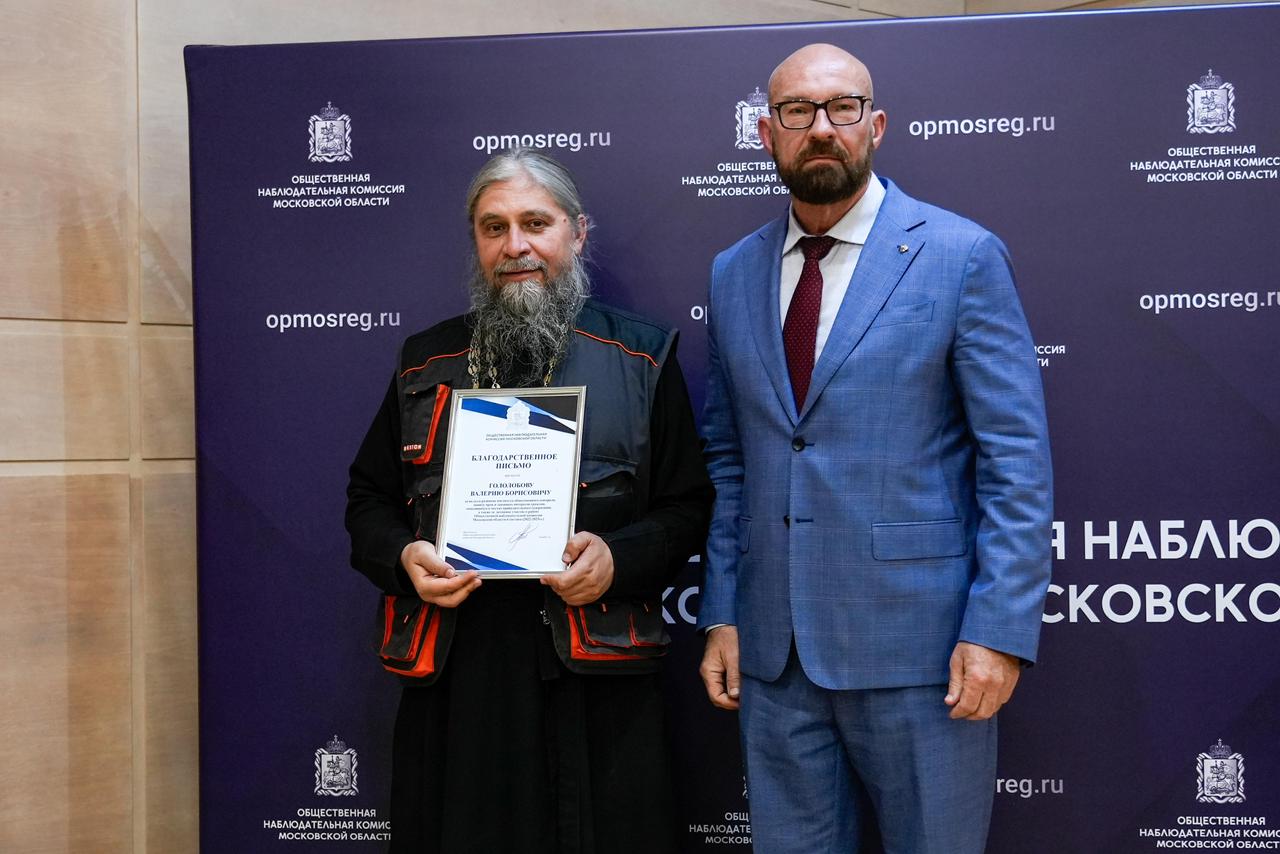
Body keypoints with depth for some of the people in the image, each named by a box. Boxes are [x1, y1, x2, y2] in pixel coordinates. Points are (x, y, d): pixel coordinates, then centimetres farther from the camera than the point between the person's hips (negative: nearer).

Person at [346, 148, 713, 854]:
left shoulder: (639, 358, 5)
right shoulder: (426, 363, 12)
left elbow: (687, 505, 5)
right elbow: (368, 497, 17)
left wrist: (618, 559, -14)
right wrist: (403, 557, -4)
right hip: (454, 673, 2)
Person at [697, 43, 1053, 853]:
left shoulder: (961, 256, -5)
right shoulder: (734, 273, 9)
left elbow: (1018, 460, -7)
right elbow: (728, 459, 12)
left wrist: (1001, 630, -13)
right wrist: (721, 613, 8)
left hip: (918, 643, -4)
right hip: (774, 650, 4)